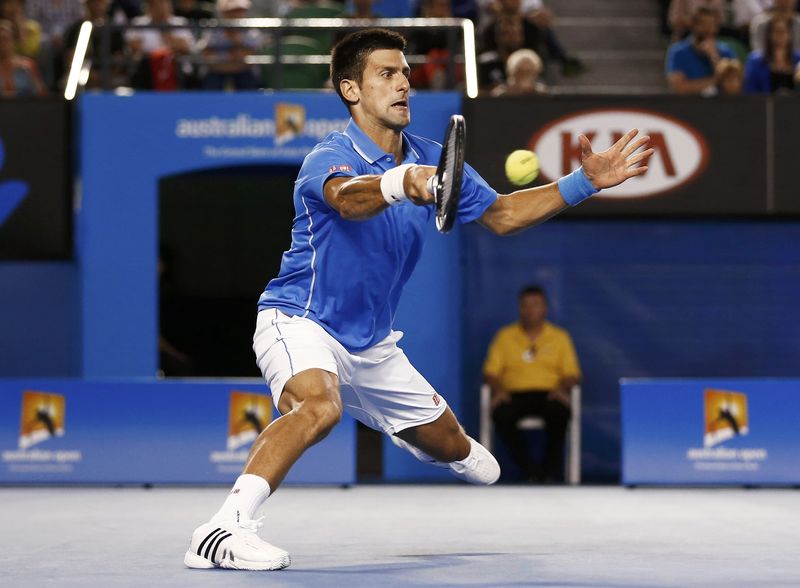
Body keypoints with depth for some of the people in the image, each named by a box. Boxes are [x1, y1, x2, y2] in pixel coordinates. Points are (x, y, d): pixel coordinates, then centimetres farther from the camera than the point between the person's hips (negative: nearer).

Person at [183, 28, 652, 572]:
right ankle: (225, 530, -45)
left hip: (371, 342, 7)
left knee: (455, 449, 16)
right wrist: (399, 183, -67)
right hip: (301, 321, -7)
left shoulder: (432, 161, 1)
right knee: (320, 406, -39)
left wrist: (584, 182, 2)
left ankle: (418, 435, 55)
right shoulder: (329, 158, -21)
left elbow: (501, 215, 11)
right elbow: (348, 199, -45)